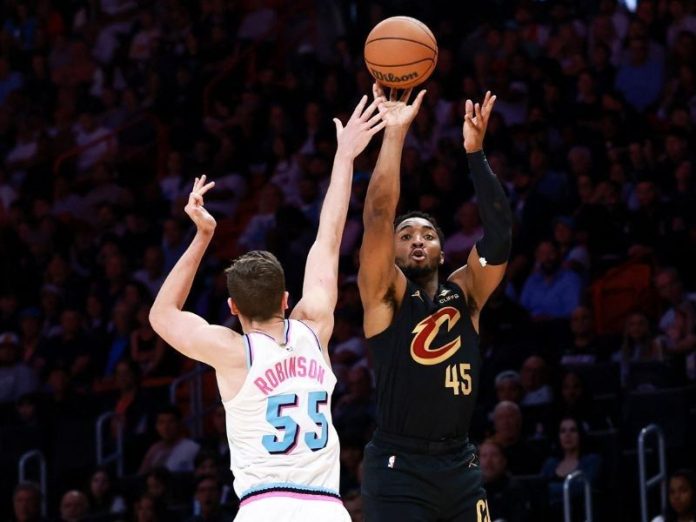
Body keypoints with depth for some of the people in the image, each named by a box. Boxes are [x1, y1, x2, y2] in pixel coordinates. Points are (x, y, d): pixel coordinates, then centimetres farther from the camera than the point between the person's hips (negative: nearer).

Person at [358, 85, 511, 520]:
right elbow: (379, 214, -12)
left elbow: (499, 232, -1)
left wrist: (476, 153, -9)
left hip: (460, 467, 5)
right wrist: (395, 133, -14)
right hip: (399, 469, -5)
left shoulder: (464, 293, 12)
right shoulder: (386, 294, 1)